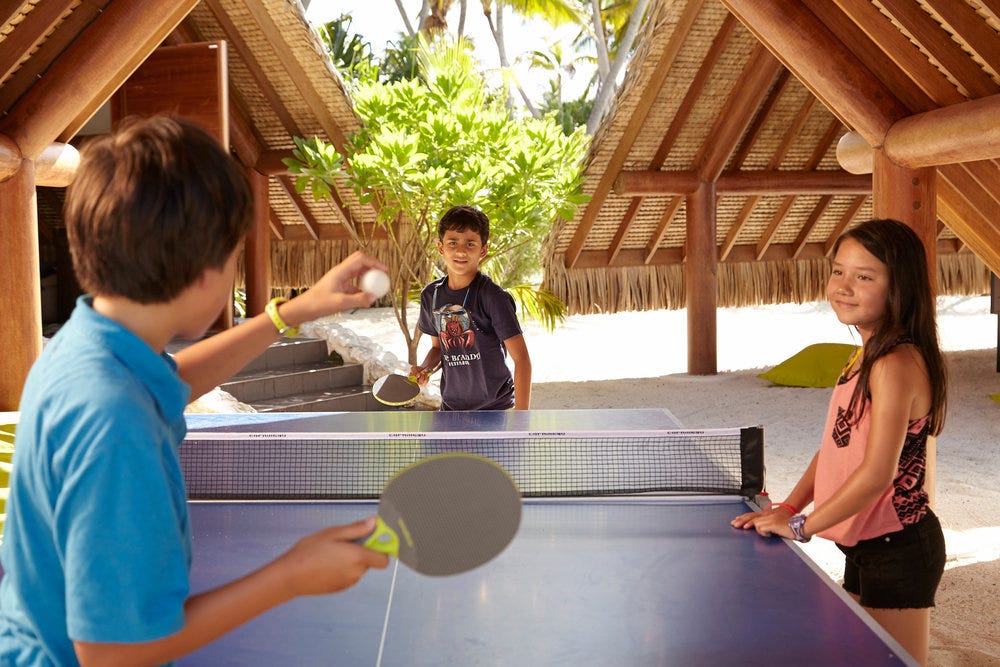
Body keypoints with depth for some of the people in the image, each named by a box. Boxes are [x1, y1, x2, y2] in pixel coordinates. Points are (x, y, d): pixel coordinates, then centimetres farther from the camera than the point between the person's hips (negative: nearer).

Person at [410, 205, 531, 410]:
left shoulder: (494, 297, -16)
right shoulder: (431, 295, 2)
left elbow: (521, 358, -17)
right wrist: (424, 368, -6)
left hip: (495, 409, -5)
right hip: (451, 407, 6)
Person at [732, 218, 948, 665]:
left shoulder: (895, 365, -23)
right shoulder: (865, 357, 7)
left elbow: (877, 473, -27)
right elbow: (835, 447, 12)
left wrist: (802, 525, -18)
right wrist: (789, 507, 2)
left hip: (897, 551, -9)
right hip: (866, 547, 9)